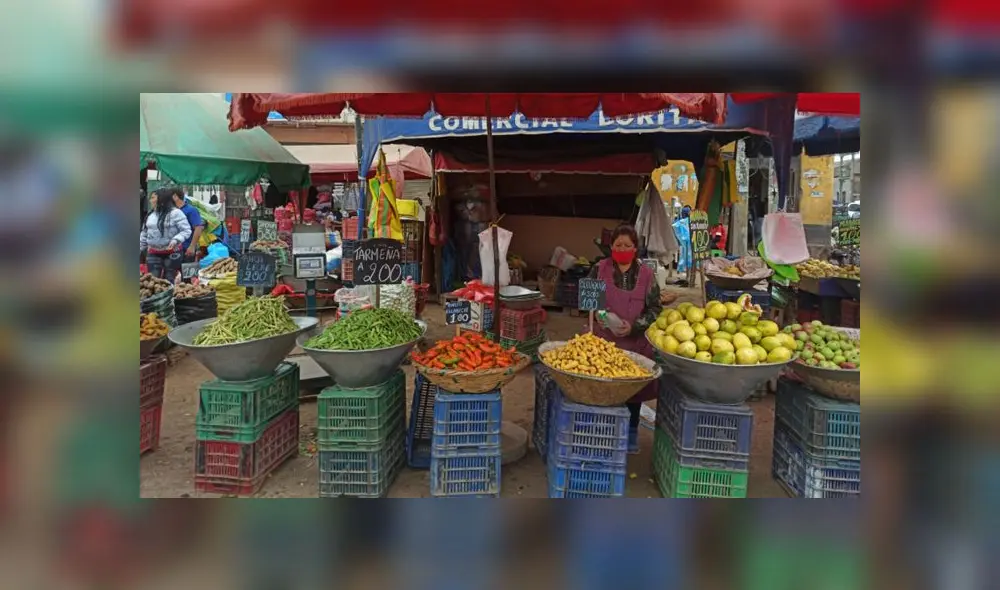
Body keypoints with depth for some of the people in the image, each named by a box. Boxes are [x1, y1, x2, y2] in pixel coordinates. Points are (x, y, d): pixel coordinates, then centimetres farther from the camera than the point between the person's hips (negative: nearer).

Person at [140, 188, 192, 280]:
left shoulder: (175, 213, -10)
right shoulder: (150, 214, 11)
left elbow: (186, 230, -14)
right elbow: (144, 233, 19)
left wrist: (176, 240, -28)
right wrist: (139, 249, 17)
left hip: (172, 253, -5)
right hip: (153, 254, 6)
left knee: (168, 281, 3)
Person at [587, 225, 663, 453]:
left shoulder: (646, 274, -1)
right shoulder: (599, 269, 1)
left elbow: (655, 309, -1)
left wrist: (634, 327, -15)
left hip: (636, 342, 0)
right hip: (604, 340, 0)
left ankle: (632, 432, 29)